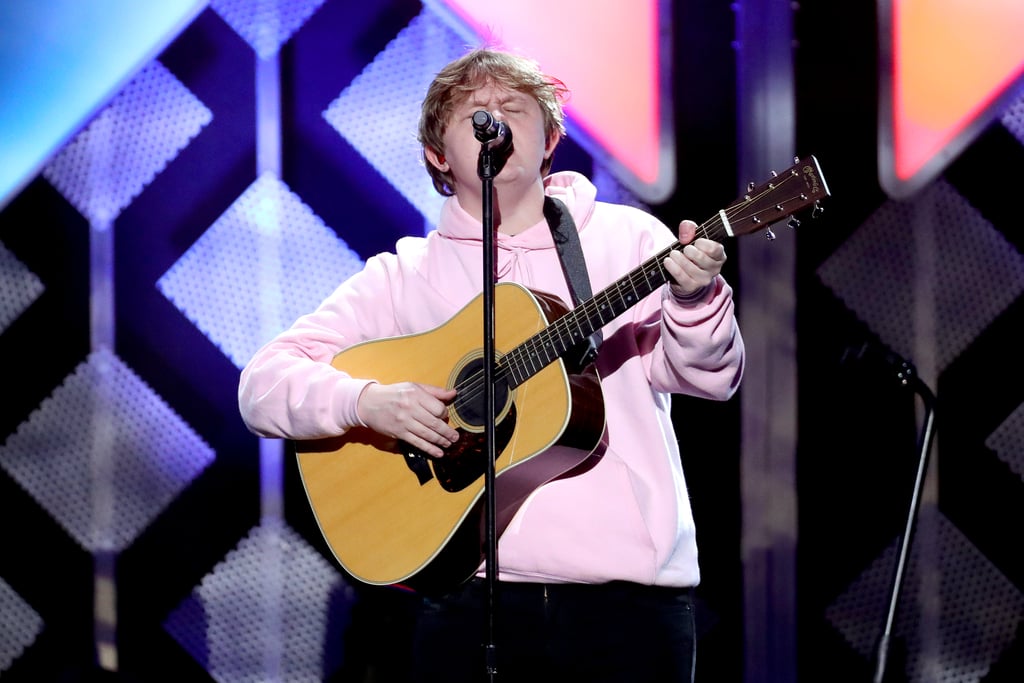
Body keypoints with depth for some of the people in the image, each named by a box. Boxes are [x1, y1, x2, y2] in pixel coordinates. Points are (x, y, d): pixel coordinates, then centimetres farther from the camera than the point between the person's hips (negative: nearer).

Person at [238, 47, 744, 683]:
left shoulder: (628, 238, 7)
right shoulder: (403, 275, 7)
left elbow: (710, 377, -3)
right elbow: (262, 384, 2)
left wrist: (693, 299, -25)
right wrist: (366, 401, -17)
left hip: (632, 590, 0)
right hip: (471, 598, 0)